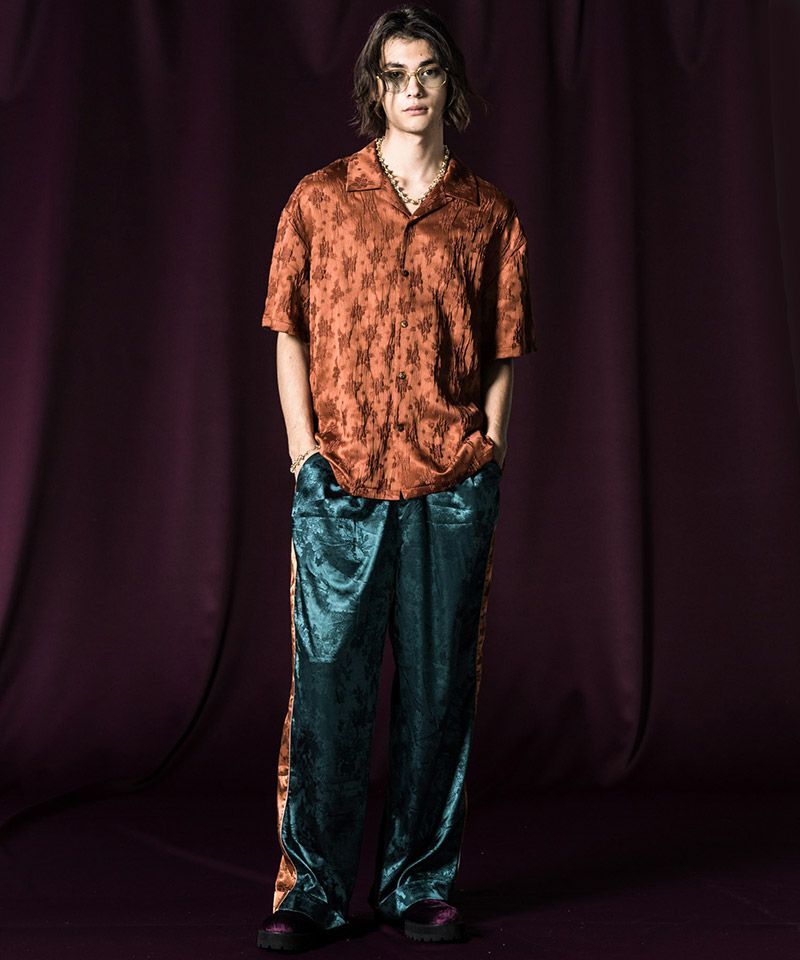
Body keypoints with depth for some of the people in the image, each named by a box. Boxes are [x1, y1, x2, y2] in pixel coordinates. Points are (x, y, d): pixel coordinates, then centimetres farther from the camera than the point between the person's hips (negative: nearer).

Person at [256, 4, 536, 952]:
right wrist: (303, 449, -3)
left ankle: (418, 883, 18)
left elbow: (501, 351, 11)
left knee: (438, 687, 6)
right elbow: (290, 335, 7)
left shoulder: (487, 213, 9)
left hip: (453, 486, 1)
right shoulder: (319, 199, 7)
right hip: (339, 484, -1)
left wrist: (489, 448, 0)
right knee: (328, 686, -1)